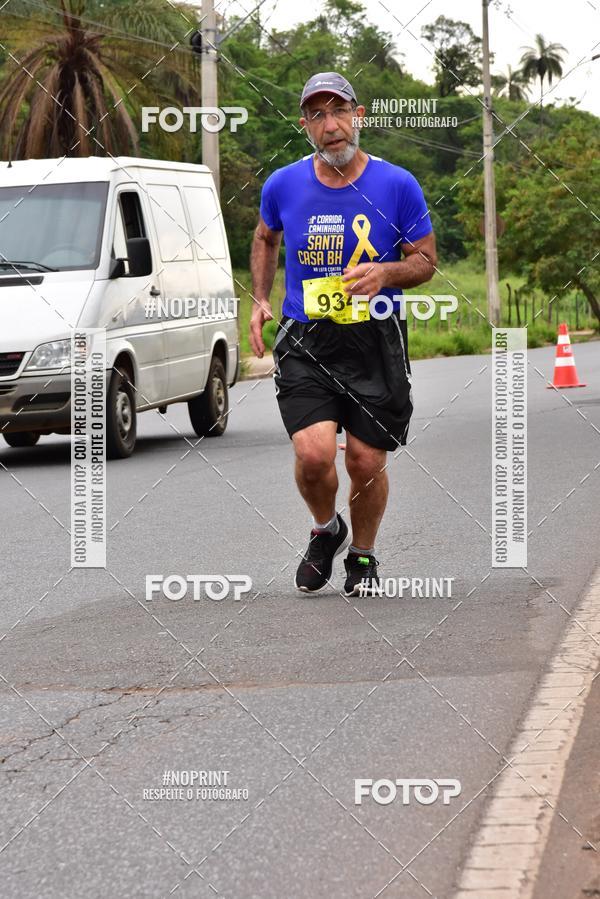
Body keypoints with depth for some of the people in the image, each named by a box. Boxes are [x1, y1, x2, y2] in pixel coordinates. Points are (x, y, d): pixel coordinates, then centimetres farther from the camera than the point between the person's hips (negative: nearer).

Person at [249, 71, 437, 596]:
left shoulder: (398, 186, -5)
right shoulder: (283, 186, 0)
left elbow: (426, 261, 3)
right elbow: (266, 239, 22)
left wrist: (385, 272, -17)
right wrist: (260, 300, 10)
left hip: (376, 341, 0)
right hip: (305, 341, 0)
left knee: (366, 463, 2)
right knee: (314, 454, -18)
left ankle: (363, 555, 31)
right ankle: (326, 531, 15)